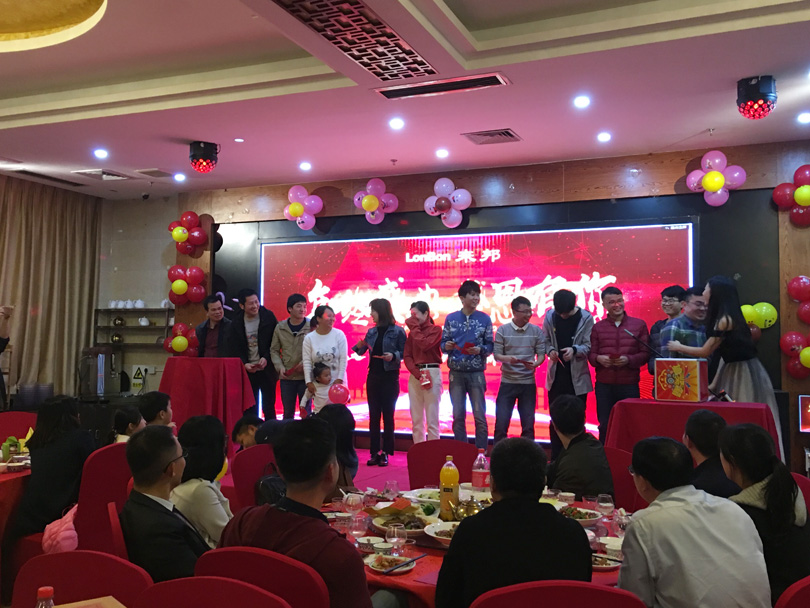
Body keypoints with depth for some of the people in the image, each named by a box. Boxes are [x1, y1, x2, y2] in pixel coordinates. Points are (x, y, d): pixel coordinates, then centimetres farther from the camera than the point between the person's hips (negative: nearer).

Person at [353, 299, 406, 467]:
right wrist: (359, 346, -8)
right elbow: (361, 351, 13)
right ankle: (374, 452, 10)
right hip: (373, 375, 5)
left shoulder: (397, 331, -7)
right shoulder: (371, 332, 8)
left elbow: (404, 353, -7)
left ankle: (385, 453, 8)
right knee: (373, 415, 5)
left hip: (390, 377, -5)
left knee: (388, 415, 1)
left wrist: (394, 356, -25)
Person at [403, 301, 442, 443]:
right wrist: (417, 373, -8)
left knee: (431, 418, -7)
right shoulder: (412, 332, 16)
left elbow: (424, 344, -16)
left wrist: (414, 327, -3)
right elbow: (406, 356, 7)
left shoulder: (435, 329, 1)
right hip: (414, 374, 5)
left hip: (432, 373, -5)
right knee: (416, 418, 5)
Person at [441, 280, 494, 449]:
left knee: (479, 416, -1)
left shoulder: (484, 319, 2)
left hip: (476, 373, -1)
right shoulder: (451, 318, 5)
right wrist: (446, 346, -15)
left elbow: (490, 345, 3)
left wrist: (480, 350, -17)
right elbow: (443, 343, 8)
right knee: (458, 415, 5)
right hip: (456, 373, 1)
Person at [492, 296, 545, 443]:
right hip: (507, 382, -1)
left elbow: (541, 354, 1)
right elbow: (496, 354, -3)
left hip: (528, 382, 1)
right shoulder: (502, 330, -1)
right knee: (501, 421, 0)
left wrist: (535, 364, -20)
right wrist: (508, 358, -24)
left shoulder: (536, 331, 2)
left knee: (528, 423, 6)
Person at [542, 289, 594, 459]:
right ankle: (555, 458, 17)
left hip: (577, 377, -2)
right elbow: (545, 340, 8)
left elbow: (589, 346, -7)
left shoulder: (586, 318, -6)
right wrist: (550, 350, -12)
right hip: (556, 375, 2)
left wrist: (574, 350, -25)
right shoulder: (550, 316, 0)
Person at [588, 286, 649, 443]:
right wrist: (598, 358, -16)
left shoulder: (639, 324, 5)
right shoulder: (597, 327, 9)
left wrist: (628, 360, -16)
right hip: (604, 385, 1)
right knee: (605, 426, 4)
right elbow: (591, 354, 7)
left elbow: (645, 354, 2)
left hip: (629, 384, -1)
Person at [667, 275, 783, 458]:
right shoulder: (724, 317, 11)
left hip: (744, 374, -9)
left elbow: (705, 352, -12)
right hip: (734, 372, 9)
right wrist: (714, 384, 14)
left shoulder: (725, 319, -18)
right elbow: (724, 354, 13)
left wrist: (678, 347, 3)